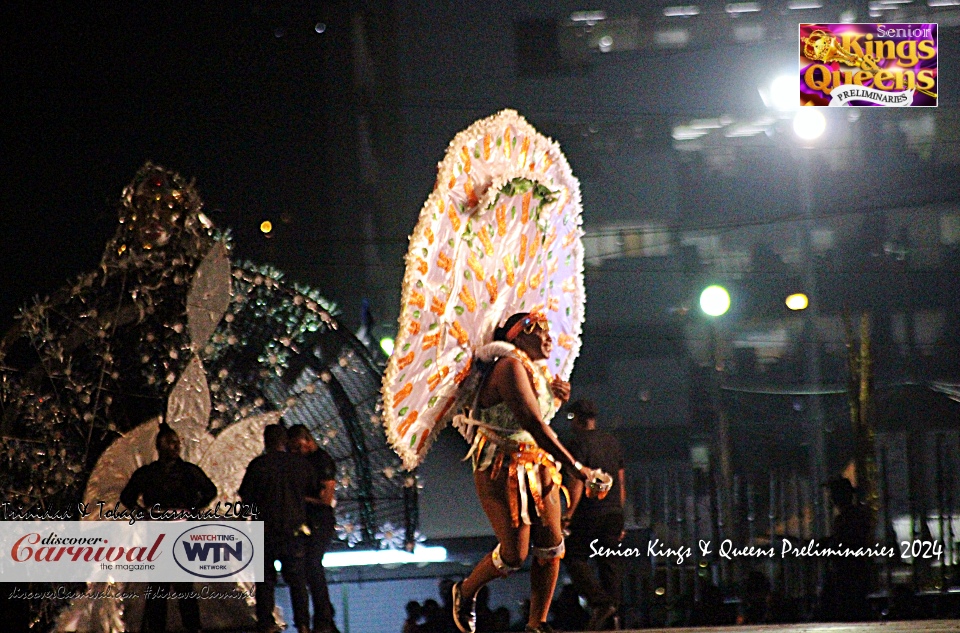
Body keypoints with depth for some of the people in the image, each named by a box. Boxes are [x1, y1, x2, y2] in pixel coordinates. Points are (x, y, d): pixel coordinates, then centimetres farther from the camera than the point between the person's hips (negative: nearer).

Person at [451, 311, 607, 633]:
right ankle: (465, 592, 19)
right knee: (514, 554, -8)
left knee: (551, 547, -1)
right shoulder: (510, 368, -15)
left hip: (539, 467, 9)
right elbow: (534, 424, -25)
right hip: (503, 470, -9)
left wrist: (557, 393, 8)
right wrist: (575, 467, -28)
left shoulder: (539, 371, 14)